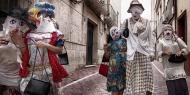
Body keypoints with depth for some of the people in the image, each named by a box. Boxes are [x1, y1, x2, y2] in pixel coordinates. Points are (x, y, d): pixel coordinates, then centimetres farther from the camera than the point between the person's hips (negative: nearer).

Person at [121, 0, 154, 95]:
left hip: (144, 52, 1)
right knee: (132, 76, 0)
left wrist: (151, 51, 7)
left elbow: (149, 37, 11)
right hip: (132, 53, -1)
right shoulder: (127, 22, 5)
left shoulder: (146, 22, 8)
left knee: (146, 75, -1)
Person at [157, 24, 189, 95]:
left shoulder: (177, 39, 12)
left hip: (178, 65, 1)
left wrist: (181, 52, -15)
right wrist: (164, 52, -17)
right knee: (171, 87, -6)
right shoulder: (161, 42, 10)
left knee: (182, 85, -6)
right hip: (168, 67, -1)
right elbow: (159, 54, 4)